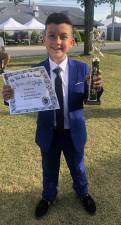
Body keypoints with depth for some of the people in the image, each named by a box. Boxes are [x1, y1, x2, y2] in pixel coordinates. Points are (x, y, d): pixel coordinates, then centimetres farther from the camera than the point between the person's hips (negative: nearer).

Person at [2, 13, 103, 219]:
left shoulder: (82, 68, -14)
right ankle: (48, 196, 55)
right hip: (48, 133, 0)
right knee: (49, 170, 24)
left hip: (74, 132, 0)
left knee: (77, 168, 25)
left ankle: (82, 193, 57)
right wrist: (12, 96, -31)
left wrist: (97, 88, -29)